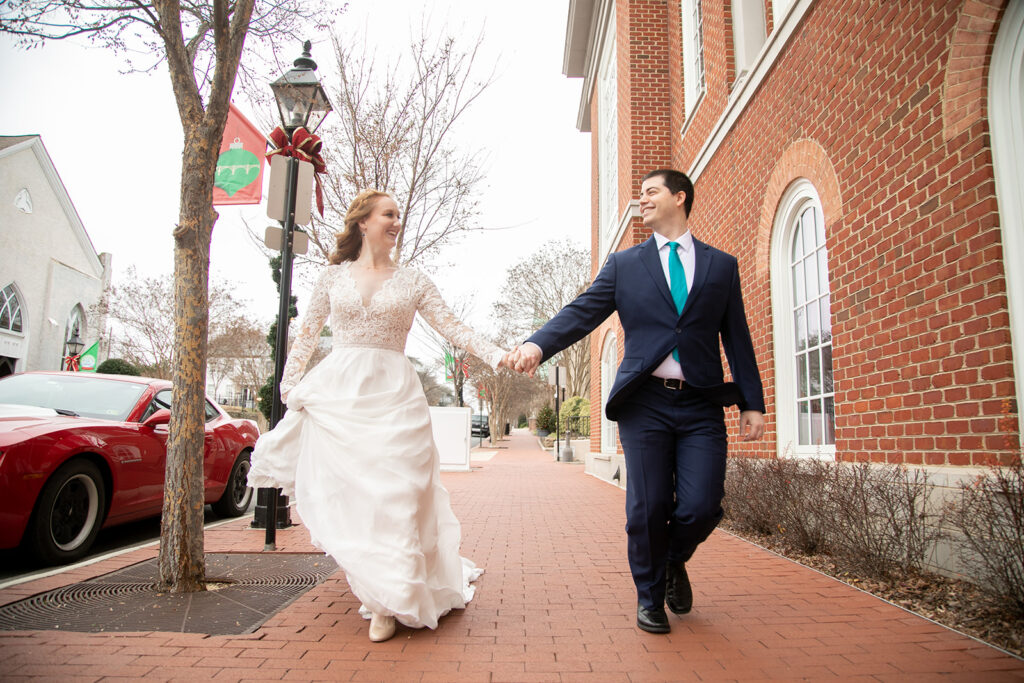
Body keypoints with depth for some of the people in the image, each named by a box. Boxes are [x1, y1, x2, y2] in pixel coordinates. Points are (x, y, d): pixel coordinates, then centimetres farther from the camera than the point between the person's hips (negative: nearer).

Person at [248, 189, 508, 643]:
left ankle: (388, 604, 9)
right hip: (337, 396, 1)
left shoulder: (412, 281, 9)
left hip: (393, 396, -1)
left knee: (393, 494, -4)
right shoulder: (334, 276, 11)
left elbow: (452, 328, 3)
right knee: (342, 492, 0)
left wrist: (497, 355, -8)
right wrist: (290, 385, 5)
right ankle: (375, 589, 18)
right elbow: (306, 335, 13)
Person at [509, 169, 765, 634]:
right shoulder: (624, 264, 10)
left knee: (702, 507, -5)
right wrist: (539, 343, -20)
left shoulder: (722, 266, 12)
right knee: (648, 508, 2)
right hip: (645, 403, 0)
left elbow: (737, 339, 11)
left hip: (702, 405, 1)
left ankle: (674, 562, 31)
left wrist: (752, 402, 4)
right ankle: (650, 595, 27)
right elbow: (583, 311, -2)